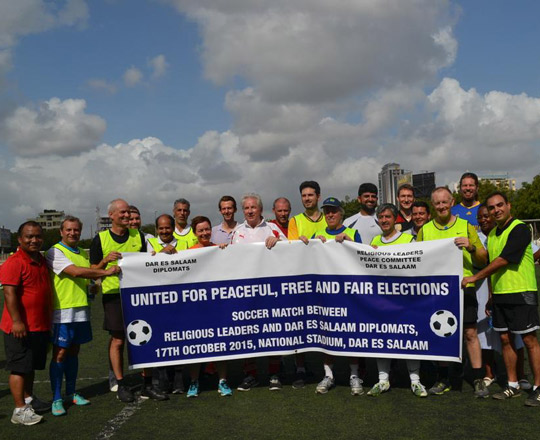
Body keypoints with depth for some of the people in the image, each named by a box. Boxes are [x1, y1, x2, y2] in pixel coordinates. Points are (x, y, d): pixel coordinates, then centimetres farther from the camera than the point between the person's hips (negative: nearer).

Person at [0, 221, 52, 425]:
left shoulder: (42, 261, 12)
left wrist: (49, 319, 23)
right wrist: (17, 321, -25)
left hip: (40, 325, 8)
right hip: (20, 327, -8)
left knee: (31, 365, 19)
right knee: (19, 368, -2)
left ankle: (28, 399, 33)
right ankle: (20, 410, 4)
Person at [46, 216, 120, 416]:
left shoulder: (84, 254, 16)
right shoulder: (54, 252, -8)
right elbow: (75, 271, -20)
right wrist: (105, 271, -17)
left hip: (82, 310, 7)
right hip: (62, 311, -6)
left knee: (73, 352, 14)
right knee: (60, 354, -3)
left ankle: (71, 392, 25)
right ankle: (56, 398, 6)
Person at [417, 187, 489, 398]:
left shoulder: (466, 226, 5)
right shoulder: (424, 230, 9)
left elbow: (483, 259, 4)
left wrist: (470, 247, -15)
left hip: (463, 287, -2)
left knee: (470, 333, -2)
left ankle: (478, 380, 8)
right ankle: (443, 379, 18)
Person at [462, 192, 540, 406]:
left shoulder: (520, 229, -12)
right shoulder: (492, 234, 13)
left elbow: (502, 261, -18)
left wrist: (474, 278, -12)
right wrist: (490, 294, 14)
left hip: (521, 293, -7)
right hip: (499, 294, 8)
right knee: (505, 339, 10)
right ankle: (513, 385, 20)